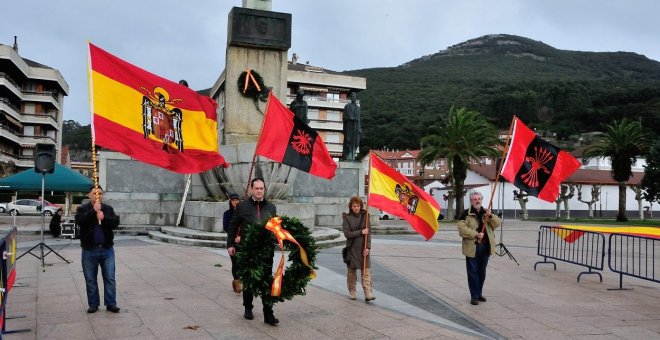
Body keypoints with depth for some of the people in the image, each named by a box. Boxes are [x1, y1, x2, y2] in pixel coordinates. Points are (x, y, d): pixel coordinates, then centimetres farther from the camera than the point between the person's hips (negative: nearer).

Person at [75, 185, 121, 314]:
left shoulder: (108, 209, 7)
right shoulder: (82, 209, 1)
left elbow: (115, 222, -7)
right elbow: (79, 221, -18)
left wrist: (104, 218, -23)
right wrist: (93, 211, -24)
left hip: (107, 249, 1)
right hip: (89, 250, -1)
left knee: (110, 278, 2)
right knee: (90, 279, 7)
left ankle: (111, 304, 9)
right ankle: (93, 304, 18)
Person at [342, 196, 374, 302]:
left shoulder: (365, 216, 3)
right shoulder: (347, 217, -1)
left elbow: (368, 232, 0)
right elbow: (347, 233, -8)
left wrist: (367, 247, -8)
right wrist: (361, 232, -12)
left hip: (363, 248, 1)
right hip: (352, 248, -1)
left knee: (366, 271, -5)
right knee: (352, 271, 8)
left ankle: (368, 294, -8)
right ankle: (352, 292, 22)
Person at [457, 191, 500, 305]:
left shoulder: (486, 213, 12)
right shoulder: (466, 214, -4)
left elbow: (497, 224, 2)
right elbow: (461, 228, -15)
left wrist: (491, 216, -16)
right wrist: (476, 234, -19)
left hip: (485, 246, 5)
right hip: (472, 247, -5)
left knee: (482, 272, 14)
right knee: (473, 272, -1)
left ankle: (479, 293, 26)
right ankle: (474, 296, 4)